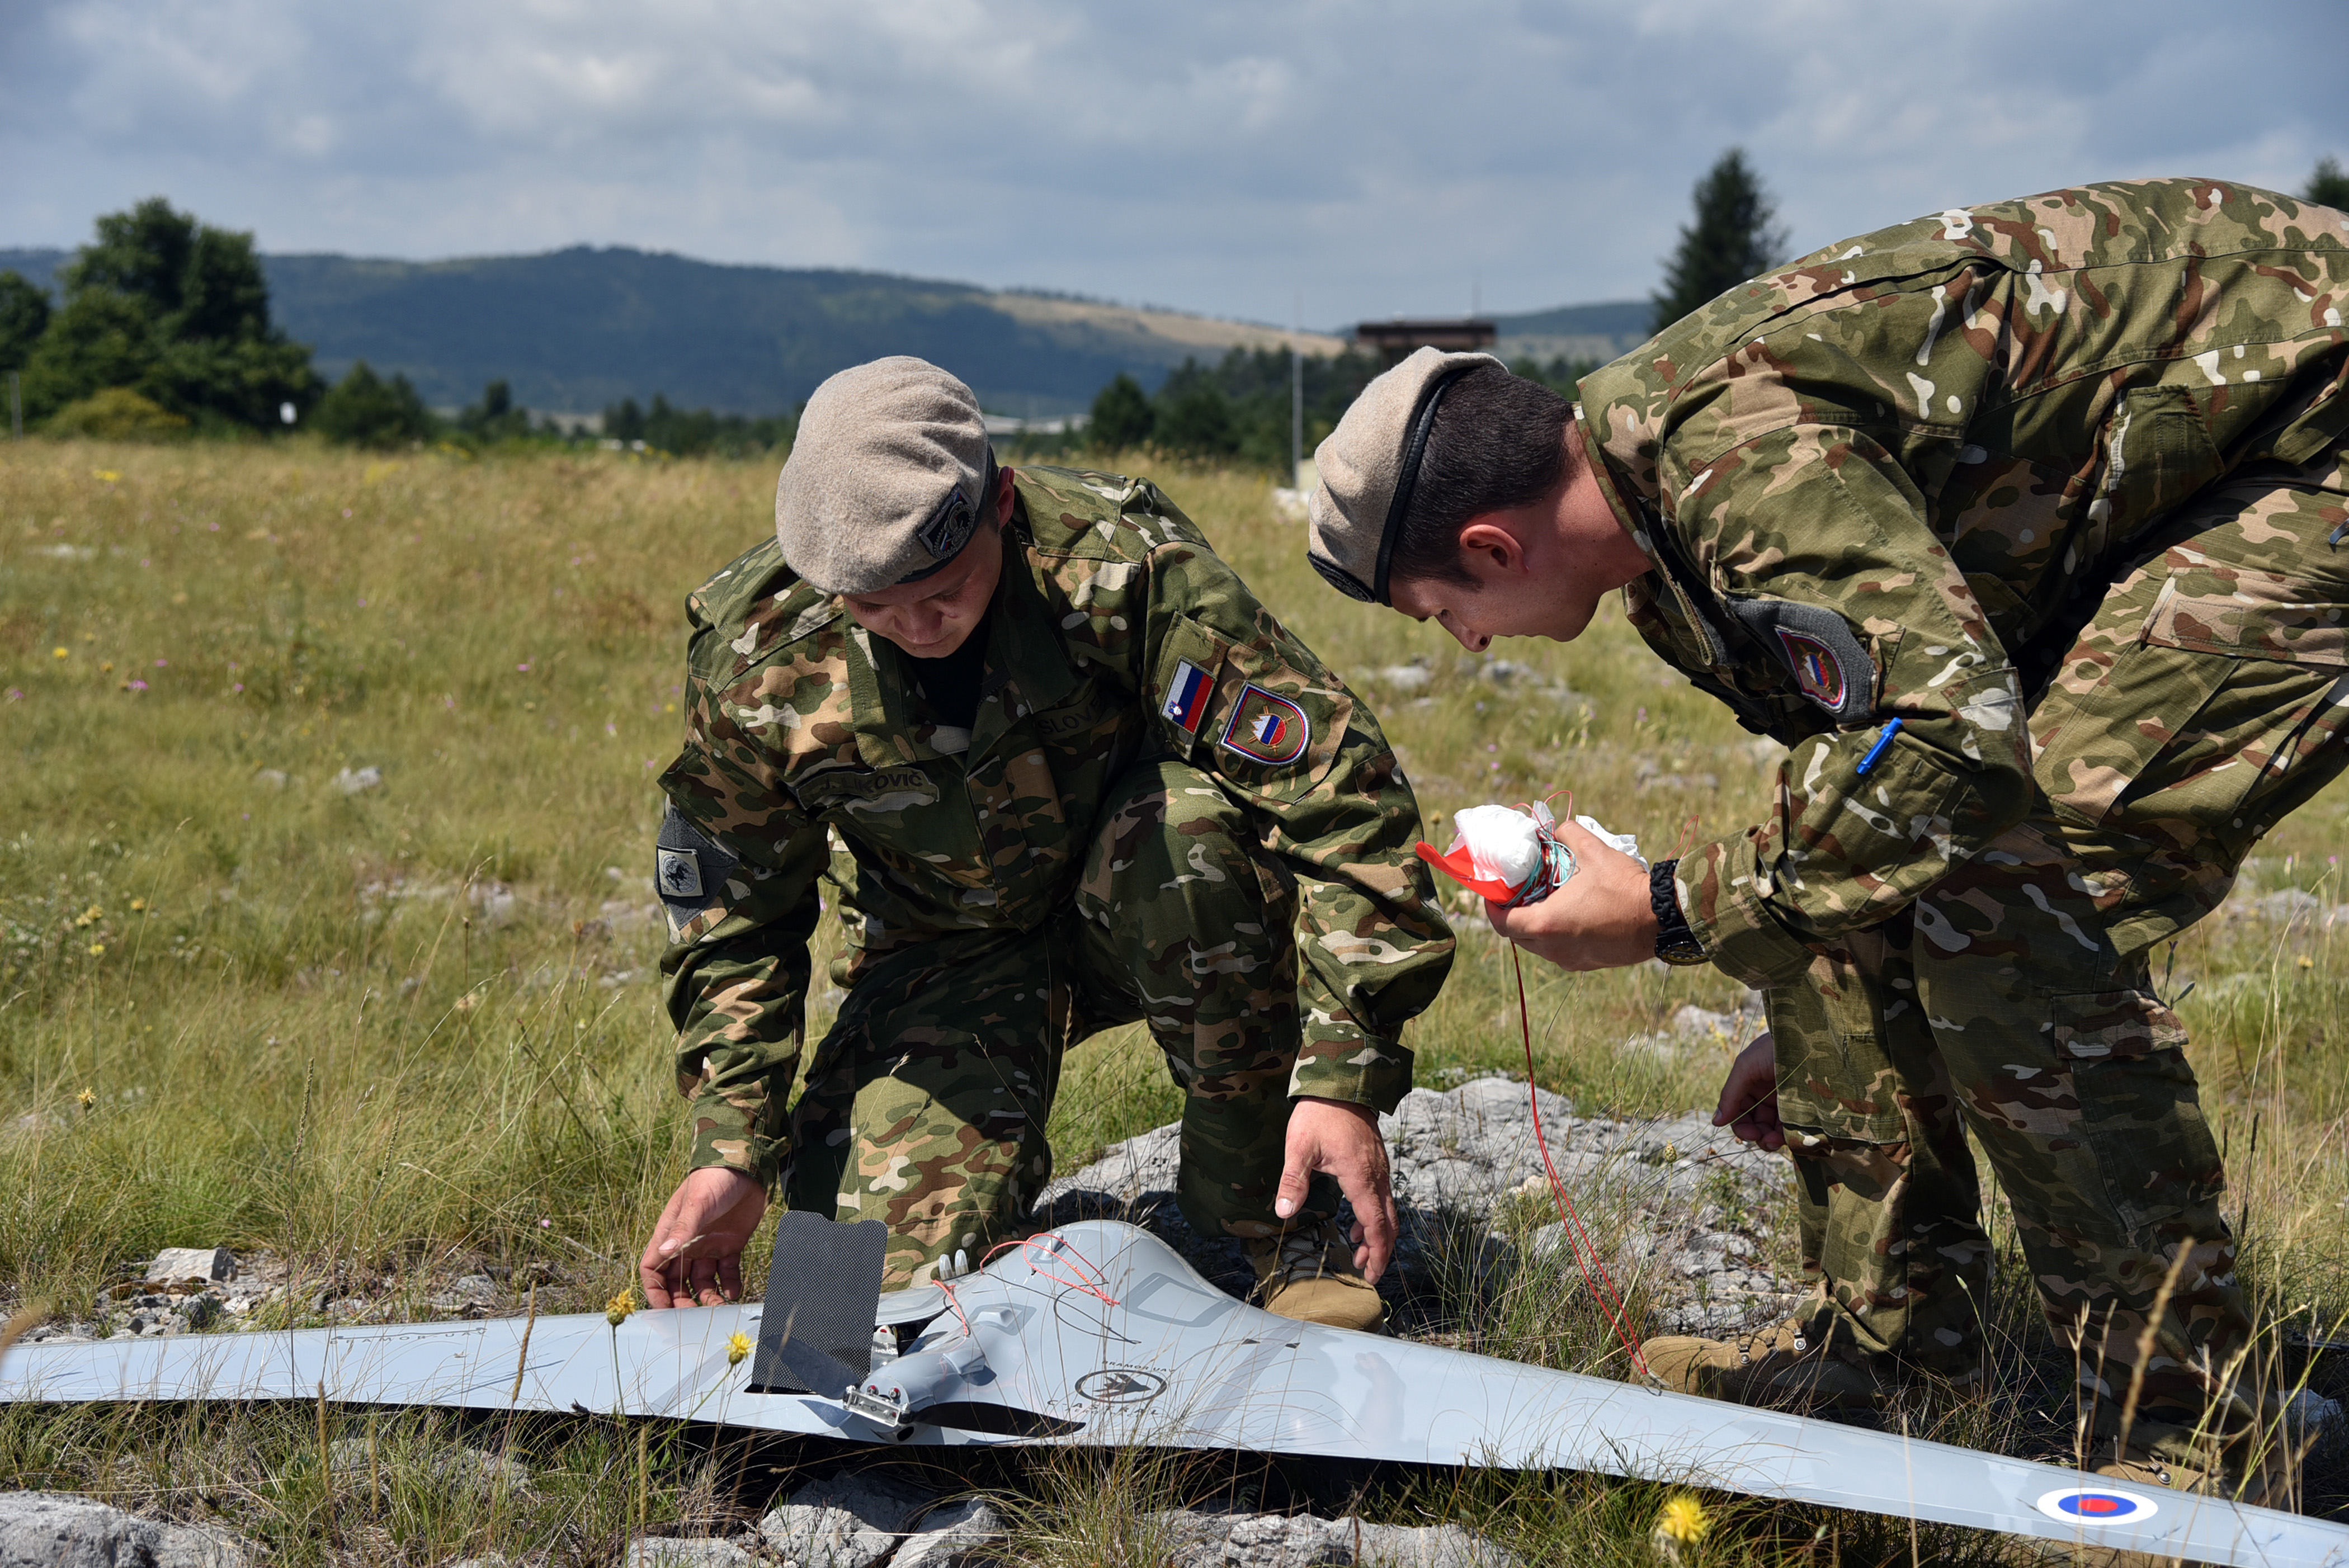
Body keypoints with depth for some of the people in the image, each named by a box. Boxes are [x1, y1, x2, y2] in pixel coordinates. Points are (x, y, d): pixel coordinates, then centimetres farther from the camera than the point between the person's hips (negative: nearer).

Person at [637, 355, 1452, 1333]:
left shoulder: (1121, 564, -29)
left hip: (1138, 911, -1)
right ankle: (1008, 1178, 21)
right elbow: (732, 912, -2)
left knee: (1196, 829, -37)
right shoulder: (753, 649, -18)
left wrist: (1342, 1075, -35)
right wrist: (732, 1147, -10)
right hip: (944, 952, 2)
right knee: (887, 1268, -18)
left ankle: (1277, 1211, -16)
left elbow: (1339, 791, -29)